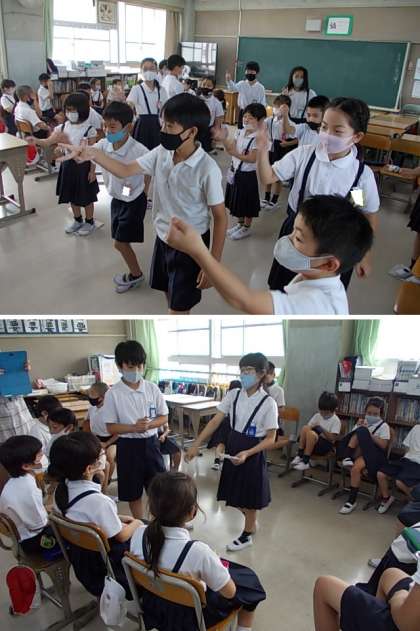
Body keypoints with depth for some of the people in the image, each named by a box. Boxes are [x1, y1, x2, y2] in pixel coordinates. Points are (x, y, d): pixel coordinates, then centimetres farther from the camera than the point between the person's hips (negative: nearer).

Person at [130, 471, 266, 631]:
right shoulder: (197, 551, -36)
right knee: (249, 580, 19)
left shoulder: (139, 534, -22)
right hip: (190, 616, -5)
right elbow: (229, 592, -21)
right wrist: (217, 564, -2)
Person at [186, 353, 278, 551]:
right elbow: (215, 421, -4)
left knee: (249, 497, 12)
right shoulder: (233, 395, -5)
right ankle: (251, 522, 47)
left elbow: (270, 439, -15)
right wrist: (196, 444, -11)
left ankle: (247, 535, 36)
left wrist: (247, 453, -27)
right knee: (236, 495, 19)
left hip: (253, 453, -5)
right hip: (232, 448, 5)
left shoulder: (268, 403, -17)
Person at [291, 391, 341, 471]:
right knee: (305, 428, -25)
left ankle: (305, 462, -26)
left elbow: (333, 438, -13)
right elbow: (309, 426, 4)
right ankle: (299, 456, -17)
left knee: (311, 434, -35)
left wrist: (322, 430, -23)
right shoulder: (317, 416, 9)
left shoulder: (336, 421, -6)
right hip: (314, 441, 5)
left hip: (326, 445, -5)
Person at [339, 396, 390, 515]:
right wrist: (359, 428, -7)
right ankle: (347, 458, -22)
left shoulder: (384, 426, 3)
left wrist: (369, 433, -16)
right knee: (360, 431, -26)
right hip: (358, 452, 3)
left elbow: (383, 445, -8)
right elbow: (352, 438, 10)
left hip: (373, 455, -3)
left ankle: (352, 500, -20)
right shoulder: (361, 422, 15)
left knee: (356, 468, -35)